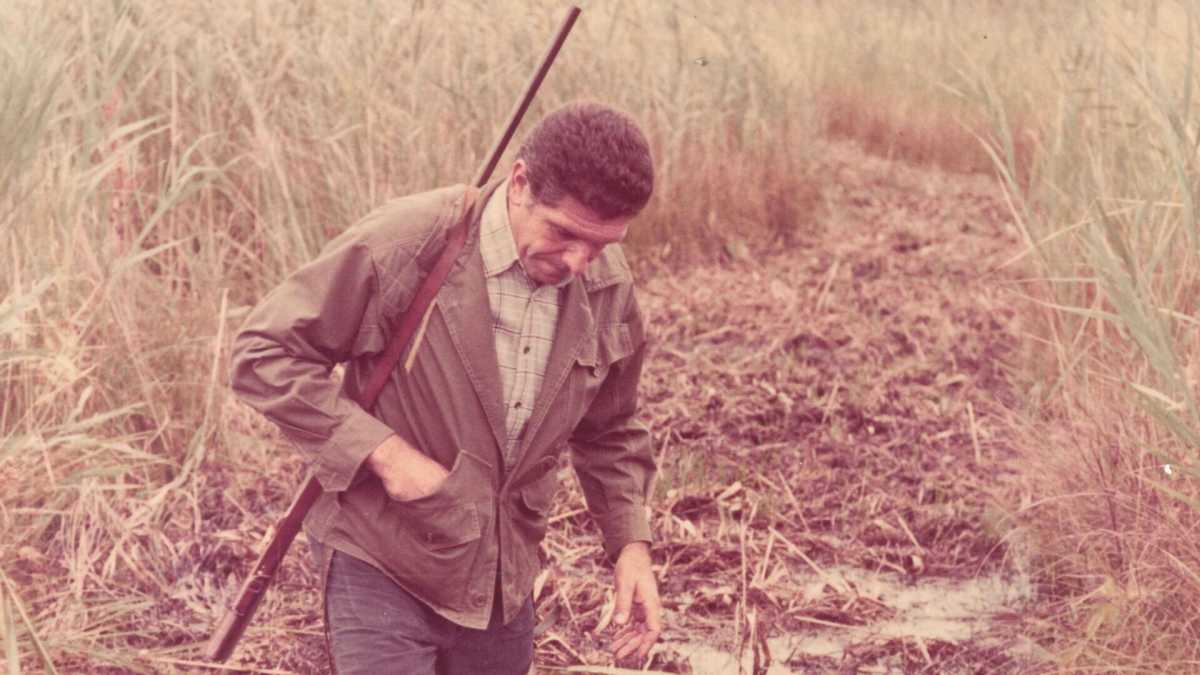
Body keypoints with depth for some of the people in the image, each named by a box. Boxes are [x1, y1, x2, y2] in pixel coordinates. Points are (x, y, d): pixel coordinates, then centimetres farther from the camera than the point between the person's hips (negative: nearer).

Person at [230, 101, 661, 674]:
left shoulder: (608, 287, -3)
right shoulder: (404, 245, -20)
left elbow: (610, 432, 12)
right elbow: (263, 354, -15)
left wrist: (631, 544, -1)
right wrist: (383, 451, -22)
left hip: (505, 577, 5)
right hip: (382, 567, -5)